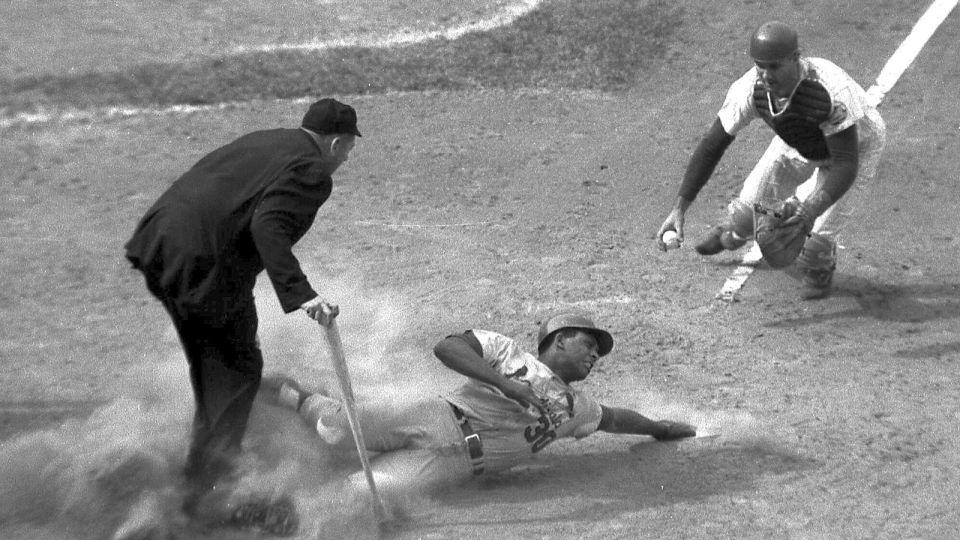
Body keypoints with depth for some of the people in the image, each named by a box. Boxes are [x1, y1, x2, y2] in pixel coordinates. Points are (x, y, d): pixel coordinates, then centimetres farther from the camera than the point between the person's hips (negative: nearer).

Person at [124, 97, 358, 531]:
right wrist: (300, 294, -29)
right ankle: (199, 489, 5)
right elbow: (268, 225, -22)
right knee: (238, 370, 5)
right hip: (203, 264, -9)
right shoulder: (312, 171, -6)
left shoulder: (262, 140, 21)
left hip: (157, 242, 9)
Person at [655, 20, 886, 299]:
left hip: (855, 143, -4)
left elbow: (845, 164, -43)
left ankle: (819, 268, 19)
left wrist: (812, 211, -60)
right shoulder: (749, 89, -31)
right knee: (753, 199, 8)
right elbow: (711, 146, -24)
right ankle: (731, 234, 46)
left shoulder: (833, 91, -45)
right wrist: (679, 209, -31)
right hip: (798, 144, 4)